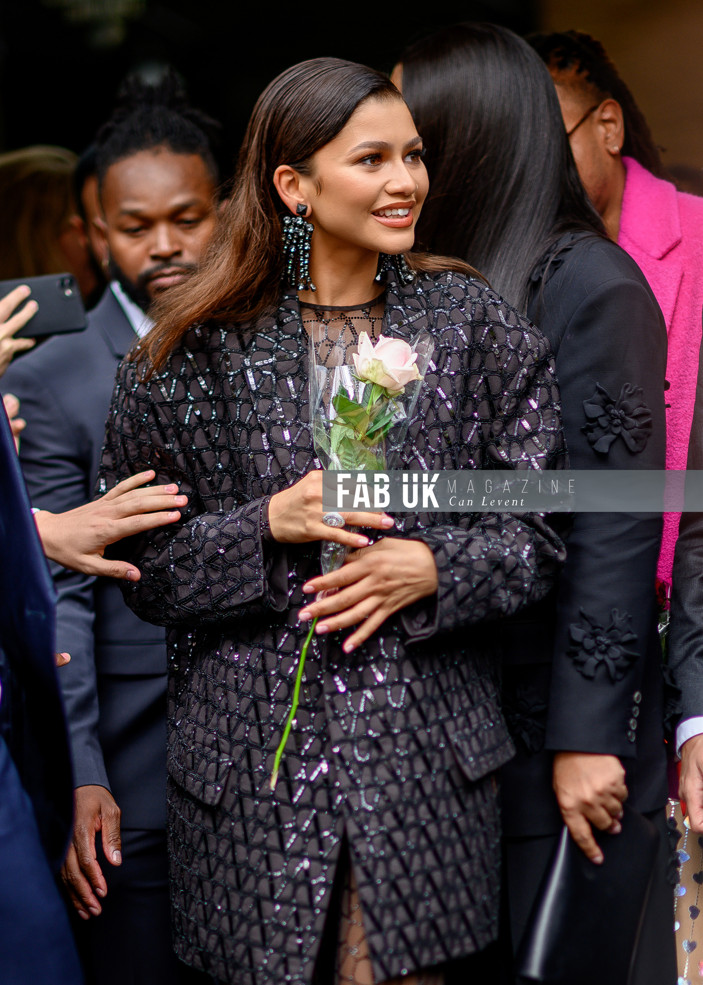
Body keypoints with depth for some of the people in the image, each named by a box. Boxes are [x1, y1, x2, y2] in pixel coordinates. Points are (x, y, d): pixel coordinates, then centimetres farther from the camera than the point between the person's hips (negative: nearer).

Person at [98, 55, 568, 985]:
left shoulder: (474, 325, 4)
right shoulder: (197, 350, 0)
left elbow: (540, 532, 5)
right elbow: (145, 566, 2)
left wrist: (432, 567, -13)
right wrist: (270, 525, -14)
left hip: (424, 744, 1)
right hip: (255, 748, 0)